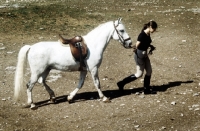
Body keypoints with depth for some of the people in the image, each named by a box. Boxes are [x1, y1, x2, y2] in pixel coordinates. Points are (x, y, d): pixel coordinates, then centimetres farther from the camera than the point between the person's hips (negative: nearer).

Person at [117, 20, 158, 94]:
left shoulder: (148, 34, 1)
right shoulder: (142, 35, -25)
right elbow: (136, 46, -21)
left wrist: (151, 47, 3)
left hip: (144, 55, 9)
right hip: (139, 55, -9)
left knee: (149, 71, 11)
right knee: (139, 74, 0)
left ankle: (147, 89, 22)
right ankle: (121, 83, 8)